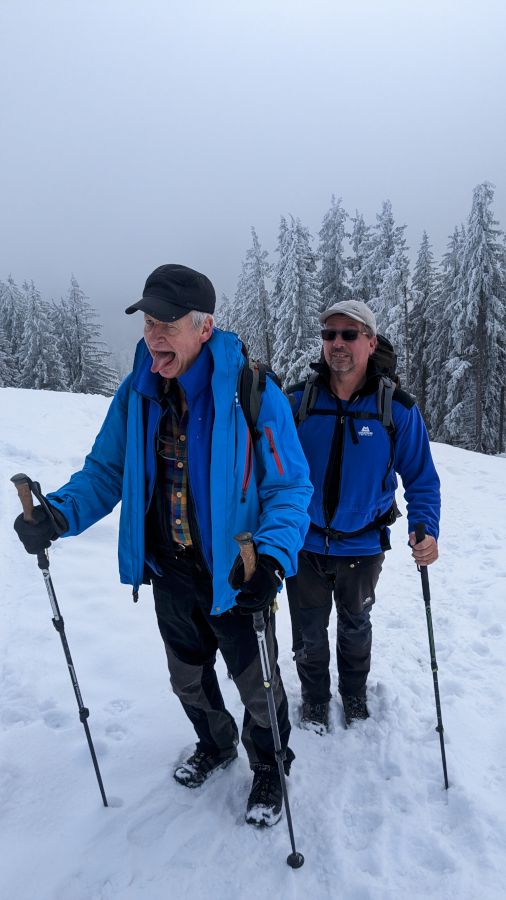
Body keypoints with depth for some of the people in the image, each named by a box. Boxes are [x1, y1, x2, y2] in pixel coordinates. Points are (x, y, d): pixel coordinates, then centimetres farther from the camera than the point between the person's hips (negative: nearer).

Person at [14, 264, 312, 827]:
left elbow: (290, 486, -19)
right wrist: (59, 514, -17)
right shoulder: (136, 394, -7)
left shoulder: (253, 393, -22)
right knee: (189, 680, 27)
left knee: (257, 685, 16)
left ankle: (269, 767, 47)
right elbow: (106, 472, 1)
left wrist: (274, 557, -36)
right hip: (167, 574, 5)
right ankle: (215, 745, 57)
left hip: (235, 576, -4)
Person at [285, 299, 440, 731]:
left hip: (362, 548, 0)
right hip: (304, 544, 0)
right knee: (309, 633, 17)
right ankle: (315, 698, 46)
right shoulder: (296, 401, -11)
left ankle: (355, 694, 53)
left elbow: (421, 478, -7)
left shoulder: (397, 408, -13)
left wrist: (426, 530, -21)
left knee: (355, 628, 25)